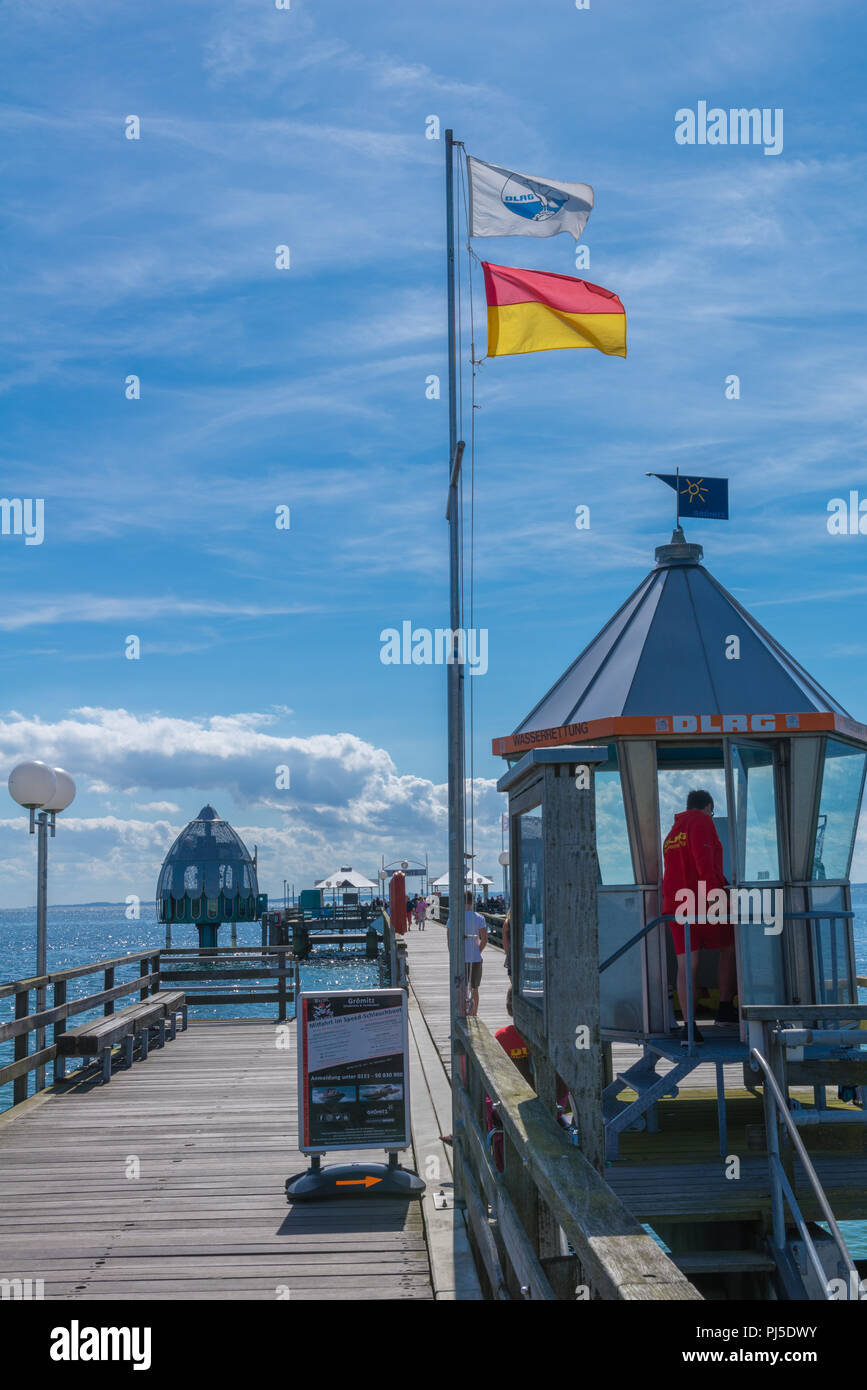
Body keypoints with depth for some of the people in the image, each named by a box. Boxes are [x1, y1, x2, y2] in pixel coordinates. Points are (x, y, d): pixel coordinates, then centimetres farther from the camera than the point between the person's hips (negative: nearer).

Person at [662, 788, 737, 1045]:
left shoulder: (672, 834, 24)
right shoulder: (702, 822, 0)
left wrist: (725, 884, 42)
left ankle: (688, 1026, -8)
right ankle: (725, 1008, 17)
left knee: (686, 965, 0)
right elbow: (704, 860, -15)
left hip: (674, 905, 6)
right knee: (728, 949, 16)